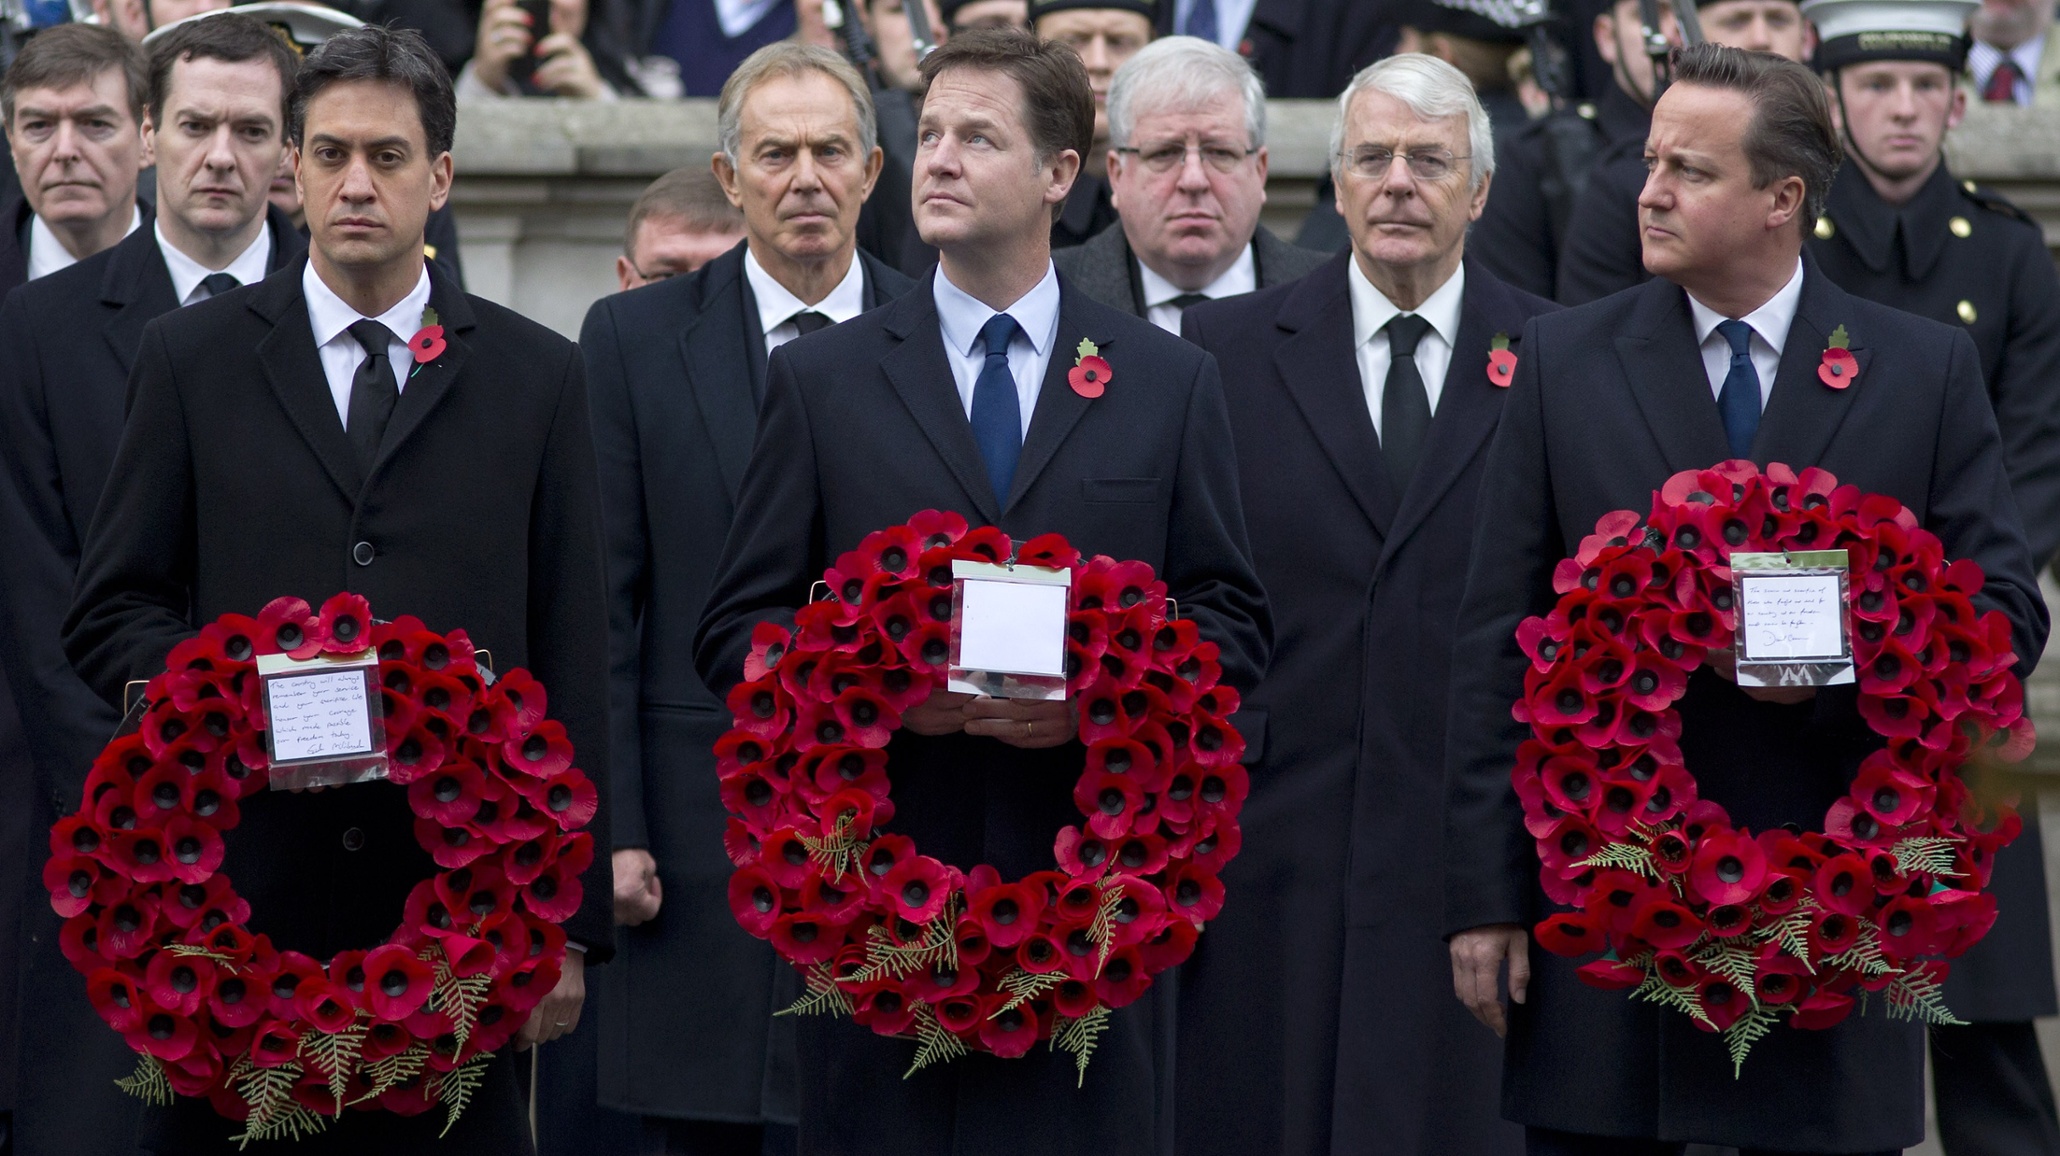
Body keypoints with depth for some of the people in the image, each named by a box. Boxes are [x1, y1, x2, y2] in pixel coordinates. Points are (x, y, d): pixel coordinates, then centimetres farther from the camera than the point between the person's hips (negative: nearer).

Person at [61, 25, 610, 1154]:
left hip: (456, 884, 0)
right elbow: (109, 614, 8)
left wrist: (571, 923, 1)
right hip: (235, 891, 0)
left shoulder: (535, 376, 9)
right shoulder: (192, 358, 8)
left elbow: (571, 665, 7)